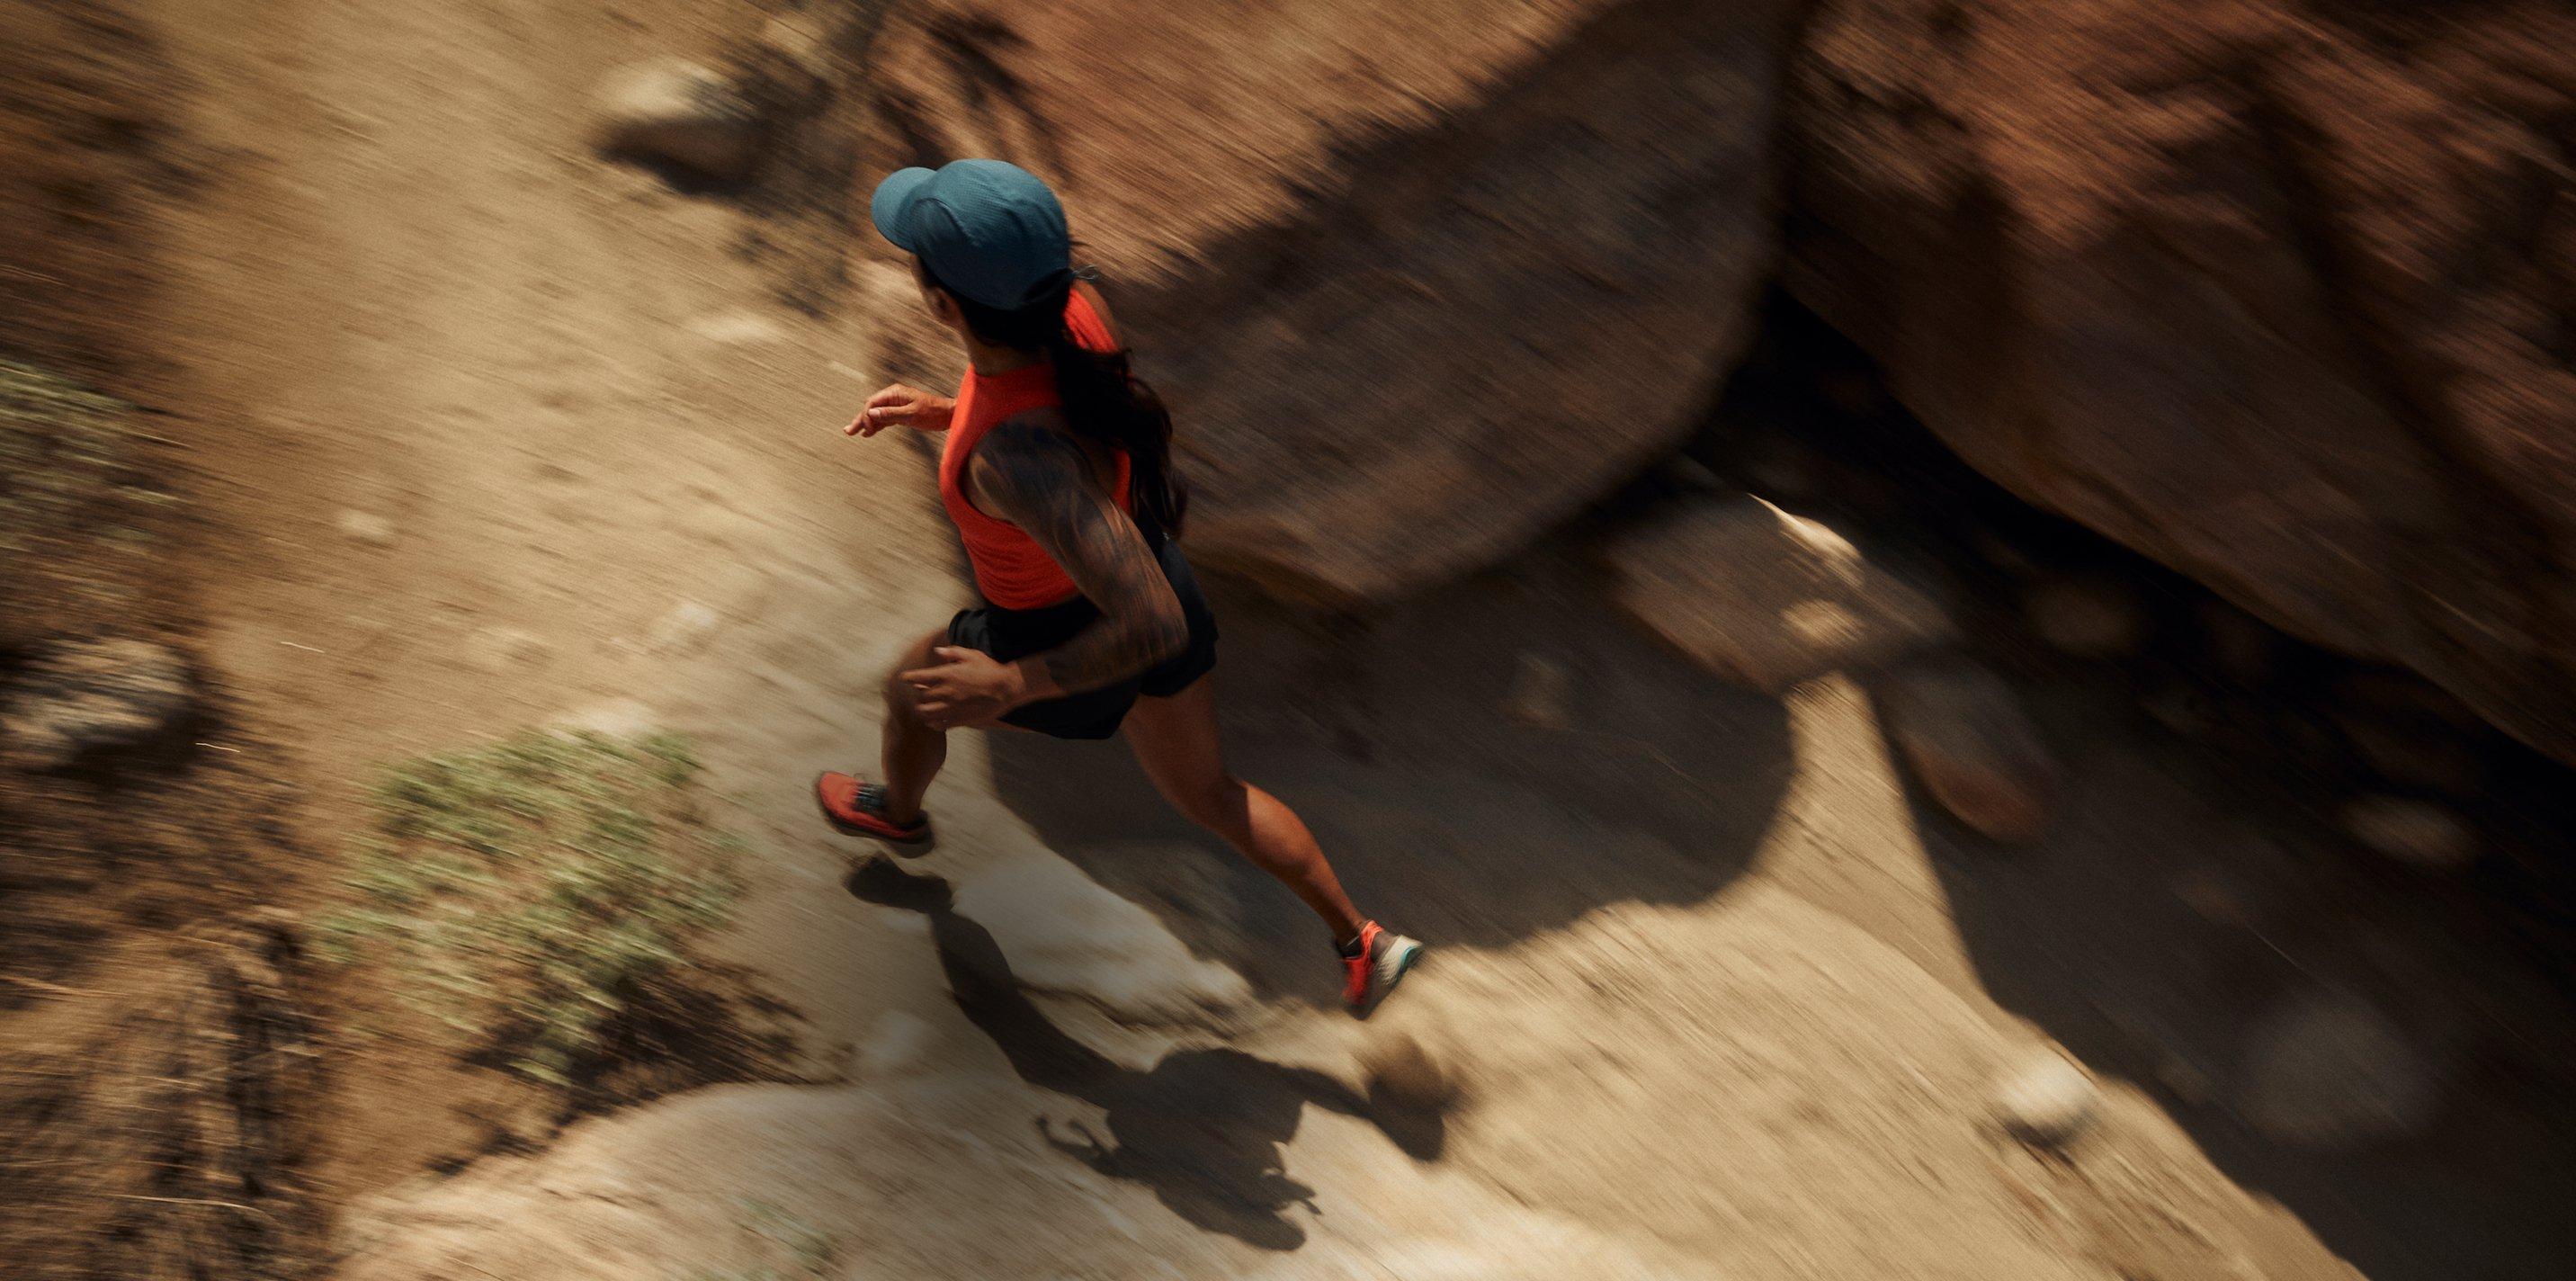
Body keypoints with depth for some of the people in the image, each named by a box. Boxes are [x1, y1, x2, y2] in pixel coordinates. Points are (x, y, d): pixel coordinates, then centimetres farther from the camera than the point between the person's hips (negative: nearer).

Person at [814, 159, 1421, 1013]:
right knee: (1207, 794, 29)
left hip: (1060, 639, -6)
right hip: (1146, 573, 6)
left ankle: (897, 811, 65)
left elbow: (1155, 628, -44)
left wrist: (1008, 686, -32)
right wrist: (943, 413, 2)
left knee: (912, 690, 30)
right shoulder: (1071, 303, -22)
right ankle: (1363, 942, 37)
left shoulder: (1020, 454, -45)